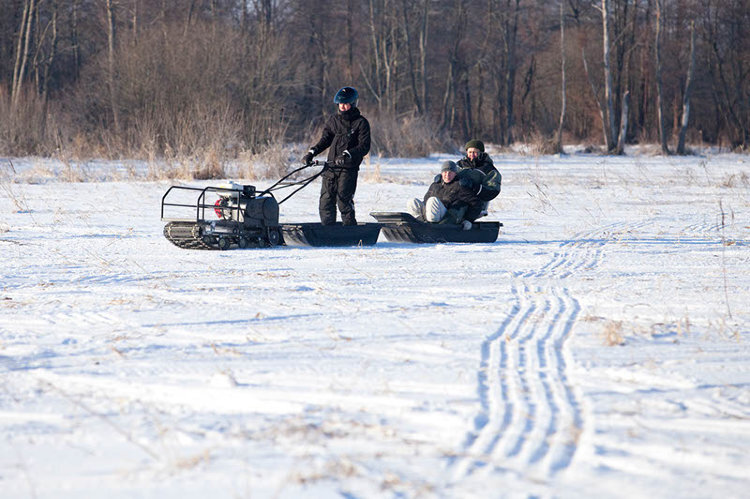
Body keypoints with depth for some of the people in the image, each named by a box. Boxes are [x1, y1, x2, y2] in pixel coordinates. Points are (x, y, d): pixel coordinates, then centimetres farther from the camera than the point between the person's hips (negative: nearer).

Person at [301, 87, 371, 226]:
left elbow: (364, 147, -9)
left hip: (348, 169, -5)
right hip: (331, 167, 5)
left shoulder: (361, 122, -3)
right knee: (326, 202, 3)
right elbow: (325, 140, 17)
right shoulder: (333, 120, 13)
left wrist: (347, 155, -23)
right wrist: (311, 153, 2)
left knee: (344, 202, -12)